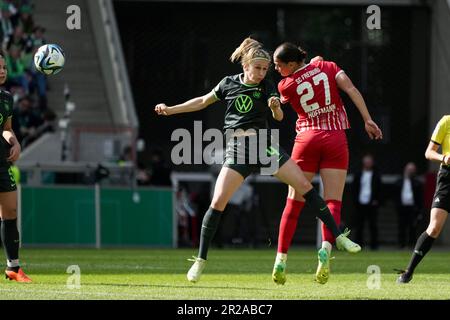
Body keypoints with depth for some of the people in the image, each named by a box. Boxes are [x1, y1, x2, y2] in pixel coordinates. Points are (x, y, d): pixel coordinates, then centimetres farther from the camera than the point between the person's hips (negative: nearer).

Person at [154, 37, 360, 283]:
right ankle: (200, 260, -2)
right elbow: (203, 101, 18)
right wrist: (170, 110, 17)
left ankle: (338, 236, 1)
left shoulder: (268, 88, 1)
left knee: (305, 186, -7)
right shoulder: (229, 83, 4)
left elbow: (279, 117, -10)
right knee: (218, 202, -13)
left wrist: (275, 107, -33)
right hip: (236, 149, 0)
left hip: (264, 146, 0)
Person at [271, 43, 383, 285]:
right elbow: (350, 89, -6)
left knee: (294, 203, 7)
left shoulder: (285, 85, -1)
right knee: (333, 203, -3)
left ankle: (281, 258, 5)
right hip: (335, 139, 1)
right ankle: (326, 247, -28)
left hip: (307, 138, -1)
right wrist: (368, 120, -6)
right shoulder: (327, 67, 4)